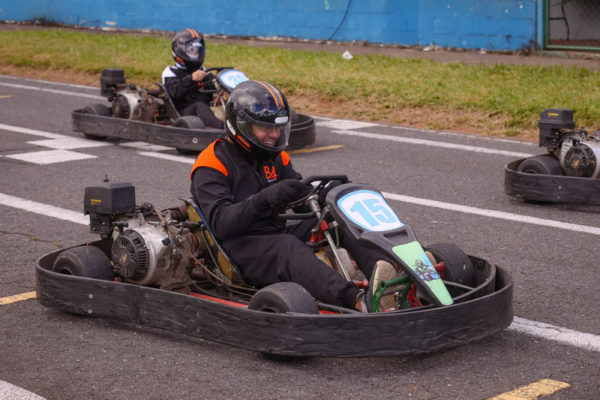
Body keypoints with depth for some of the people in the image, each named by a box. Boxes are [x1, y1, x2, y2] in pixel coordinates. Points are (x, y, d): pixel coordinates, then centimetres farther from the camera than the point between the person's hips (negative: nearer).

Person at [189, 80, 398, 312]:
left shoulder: (275, 157, 15)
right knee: (287, 246, -37)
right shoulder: (212, 166, -8)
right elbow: (220, 223, -21)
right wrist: (264, 199, -36)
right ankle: (360, 301, -62)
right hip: (240, 250, -7)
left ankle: (388, 272, -42)